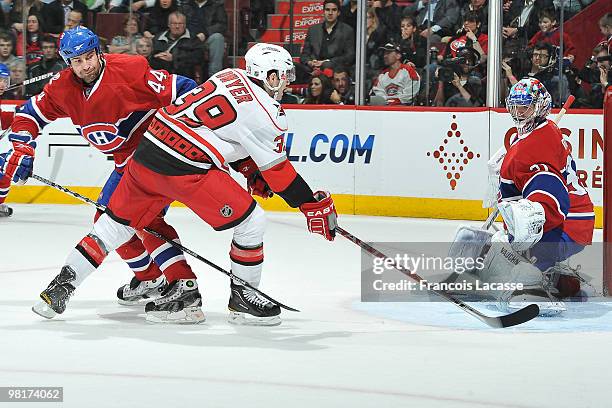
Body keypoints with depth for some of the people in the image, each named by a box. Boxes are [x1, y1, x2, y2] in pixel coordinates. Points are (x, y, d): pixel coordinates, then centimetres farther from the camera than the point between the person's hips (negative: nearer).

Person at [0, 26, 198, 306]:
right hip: (128, 161, 8)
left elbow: (182, 90, -23)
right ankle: (149, 277, 30)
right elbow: (30, 114, 9)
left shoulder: (129, 70, -24)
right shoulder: (62, 87, -3)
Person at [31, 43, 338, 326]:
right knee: (251, 221, 4)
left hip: (147, 153, 8)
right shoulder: (265, 112, -5)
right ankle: (242, 298, 16)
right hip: (184, 168, -8)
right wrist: (314, 205, 7)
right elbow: (279, 171, -1)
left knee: (116, 224, 18)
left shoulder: (229, 76, 18)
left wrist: (251, 170, 24)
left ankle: (62, 285, 16)